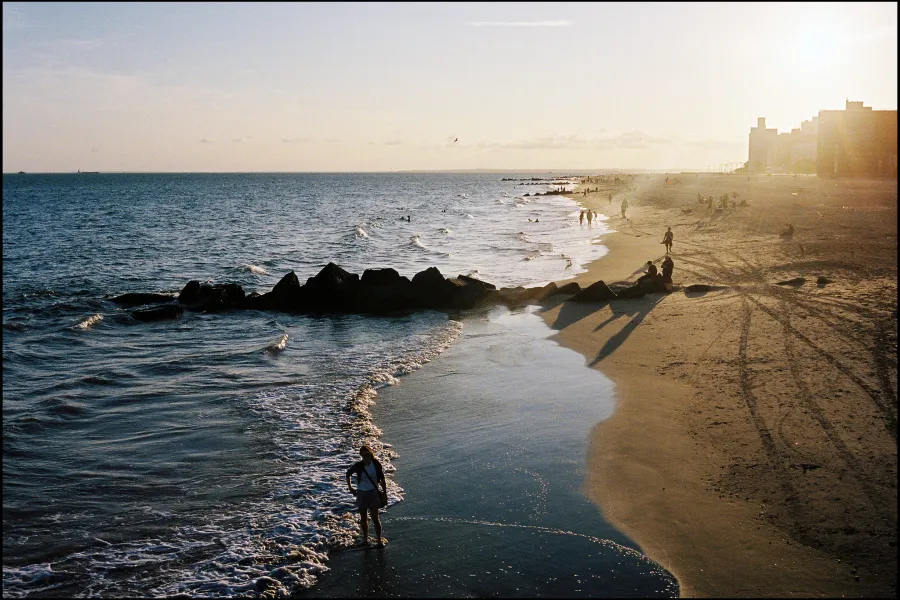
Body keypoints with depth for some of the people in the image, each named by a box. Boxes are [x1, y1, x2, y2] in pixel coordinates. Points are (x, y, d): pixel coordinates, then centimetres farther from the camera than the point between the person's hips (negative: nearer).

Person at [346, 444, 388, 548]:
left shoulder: (376, 464, -10)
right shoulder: (358, 465, -8)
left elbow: (382, 480, 0)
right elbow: (348, 474, 10)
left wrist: (385, 493, 0)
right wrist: (350, 488, 9)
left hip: (373, 493, -2)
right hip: (361, 493, 2)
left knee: (375, 518, -6)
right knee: (363, 518, 12)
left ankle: (379, 540, 0)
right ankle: (365, 538, 28)